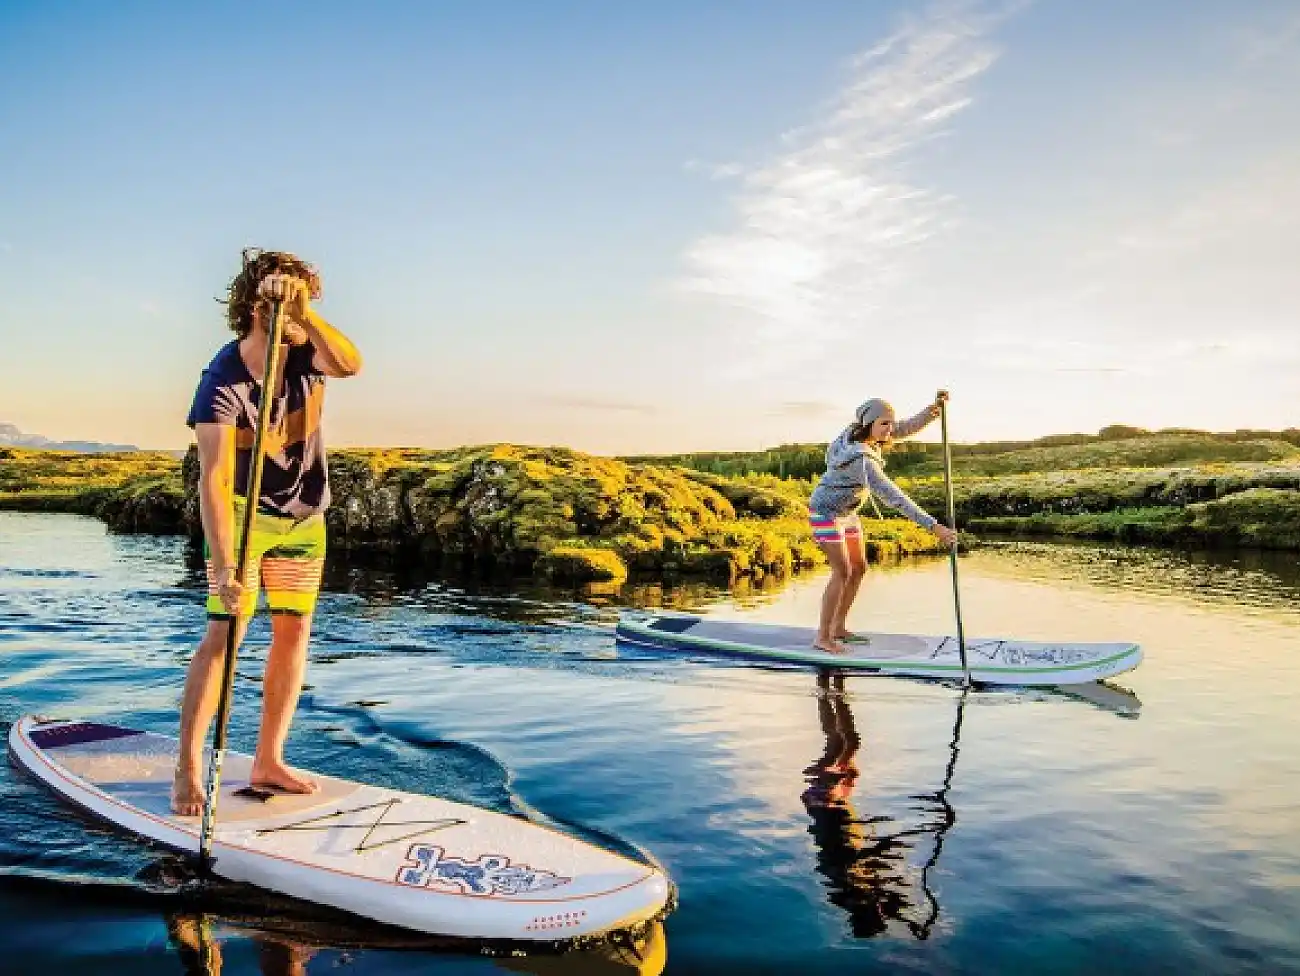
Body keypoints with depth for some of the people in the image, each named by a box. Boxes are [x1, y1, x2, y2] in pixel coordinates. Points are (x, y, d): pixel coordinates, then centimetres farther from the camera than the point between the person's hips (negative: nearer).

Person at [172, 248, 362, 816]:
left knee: (294, 631, 5)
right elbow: (214, 479, -31)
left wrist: (304, 314, -48)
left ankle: (267, 763, 15)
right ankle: (187, 771, -3)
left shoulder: (305, 353, -12)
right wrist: (223, 566, -39)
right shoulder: (222, 381, -24)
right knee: (224, 631, -11)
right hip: (244, 514, -5)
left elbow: (351, 364, -36)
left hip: (305, 517, 5)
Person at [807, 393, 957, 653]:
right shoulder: (862, 460, -34)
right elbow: (893, 497, -38)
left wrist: (935, 407, -24)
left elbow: (907, 428, -5)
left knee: (859, 568, 9)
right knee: (842, 572, -12)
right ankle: (822, 637, -3)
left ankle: (838, 628, 17)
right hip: (826, 512, -9)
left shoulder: (859, 431, -9)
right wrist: (933, 526, -40)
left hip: (847, 512, 9)